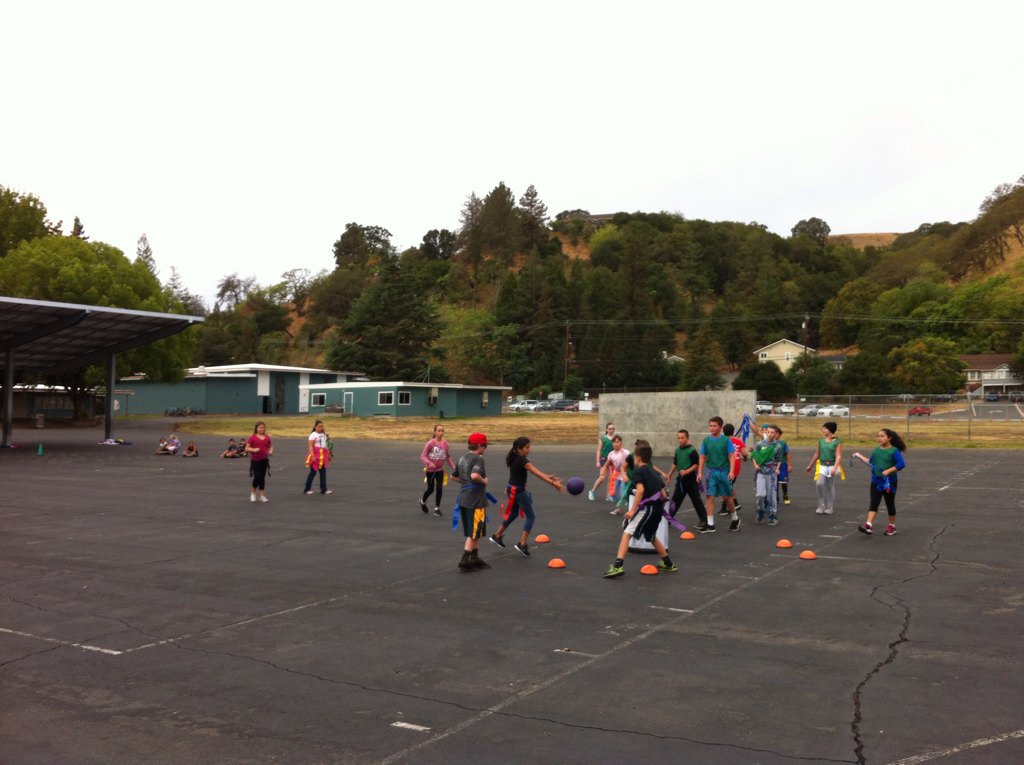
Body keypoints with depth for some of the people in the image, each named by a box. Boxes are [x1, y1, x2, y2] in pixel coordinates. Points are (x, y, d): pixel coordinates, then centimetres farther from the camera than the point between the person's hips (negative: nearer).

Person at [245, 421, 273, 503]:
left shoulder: (267, 438, 6)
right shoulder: (253, 437, -5)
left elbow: (271, 446, 18)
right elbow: (246, 448, -4)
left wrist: (271, 451, -3)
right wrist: (253, 450, -22)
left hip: (264, 460, 4)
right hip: (255, 460, -4)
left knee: (262, 477, 7)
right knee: (257, 477, -8)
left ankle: (261, 495, 13)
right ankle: (253, 492, 18)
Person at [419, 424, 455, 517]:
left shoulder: (445, 444, -6)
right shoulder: (430, 443, -17)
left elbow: (448, 457, 6)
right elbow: (422, 456, -17)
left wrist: (454, 468, 2)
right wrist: (429, 463, -34)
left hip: (440, 470, 2)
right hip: (430, 470, -2)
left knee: (439, 489, -5)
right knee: (430, 489, 11)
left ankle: (437, 508, 12)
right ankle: (422, 501, 42)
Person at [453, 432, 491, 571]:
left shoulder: (462, 458, 12)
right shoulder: (478, 459, -15)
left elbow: (453, 476, 21)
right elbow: (475, 475, -32)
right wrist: (483, 481, -15)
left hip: (463, 499, 9)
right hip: (475, 500, -9)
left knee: (473, 532, 19)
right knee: (474, 533, 0)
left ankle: (475, 558, 25)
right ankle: (464, 561, 1)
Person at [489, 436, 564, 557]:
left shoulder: (515, 458, 7)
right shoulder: (522, 461, -21)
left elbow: (535, 472, 10)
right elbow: (537, 474, -26)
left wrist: (549, 477, 5)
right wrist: (553, 483, -29)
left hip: (512, 489, 9)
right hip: (518, 491, -9)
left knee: (513, 514, 26)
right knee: (530, 516, -1)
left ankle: (497, 535, 36)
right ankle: (522, 544, -5)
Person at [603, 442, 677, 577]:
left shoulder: (637, 471, -3)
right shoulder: (654, 471, 19)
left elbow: (640, 489, -19)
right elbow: (663, 493, 15)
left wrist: (632, 510, -19)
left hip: (647, 508, -8)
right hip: (657, 508, 8)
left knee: (627, 533, -10)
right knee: (651, 536, 28)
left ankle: (618, 565, -23)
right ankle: (668, 564, 40)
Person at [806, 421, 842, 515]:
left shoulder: (837, 442, -6)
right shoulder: (821, 441, 8)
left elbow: (838, 456, -12)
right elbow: (816, 454, 16)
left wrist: (834, 468, -25)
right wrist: (810, 466, 20)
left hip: (832, 466, -3)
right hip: (822, 466, 3)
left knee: (830, 487, 7)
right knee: (819, 484, -16)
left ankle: (829, 508, 20)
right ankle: (821, 506, -5)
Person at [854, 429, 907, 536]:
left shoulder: (894, 451, -11)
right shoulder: (876, 450, 8)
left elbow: (902, 464, -20)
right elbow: (870, 462, 19)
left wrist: (888, 471, -24)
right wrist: (859, 456, 16)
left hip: (889, 482, -4)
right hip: (876, 482, 4)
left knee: (890, 504, 10)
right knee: (874, 503, -6)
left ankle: (892, 526, 26)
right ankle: (868, 525, -16)